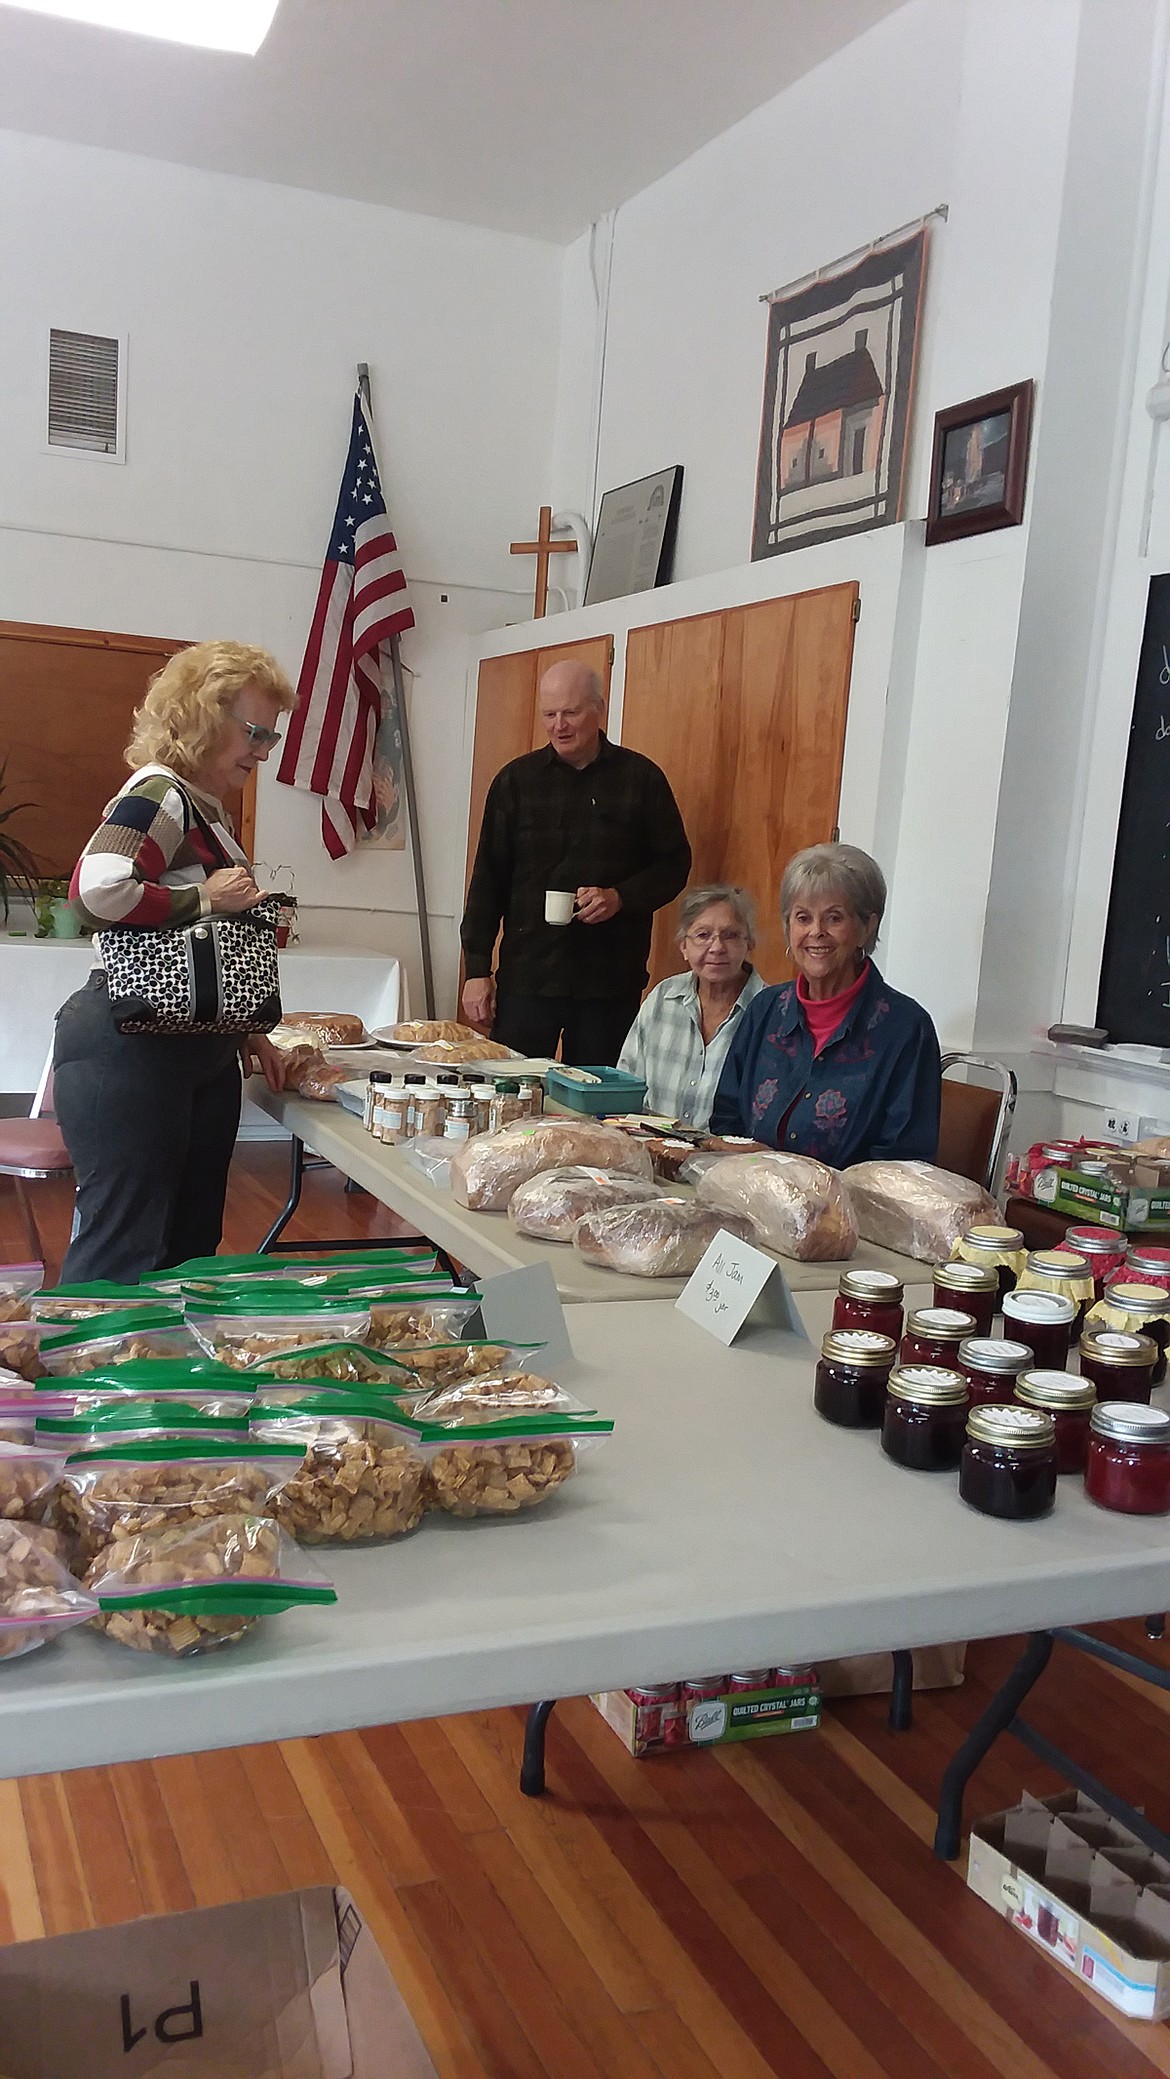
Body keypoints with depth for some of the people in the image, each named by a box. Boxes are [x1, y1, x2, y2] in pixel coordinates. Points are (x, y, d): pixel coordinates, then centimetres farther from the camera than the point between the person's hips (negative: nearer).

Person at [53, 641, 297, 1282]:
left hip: (199, 1053, 10)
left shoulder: (203, 809, 17)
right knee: (123, 1254, -4)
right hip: (130, 1054, -10)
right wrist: (207, 899, -19)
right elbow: (97, 890, -32)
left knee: (190, 1243, 14)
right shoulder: (159, 796, -13)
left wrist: (243, 1031, 17)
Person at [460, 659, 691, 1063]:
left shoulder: (641, 779, 3)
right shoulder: (516, 780, 7)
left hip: (611, 981, -1)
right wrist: (477, 969, 2)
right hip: (525, 976, 1)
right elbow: (488, 878, 7)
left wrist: (621, 897, -12)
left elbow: (675, 863, 7)